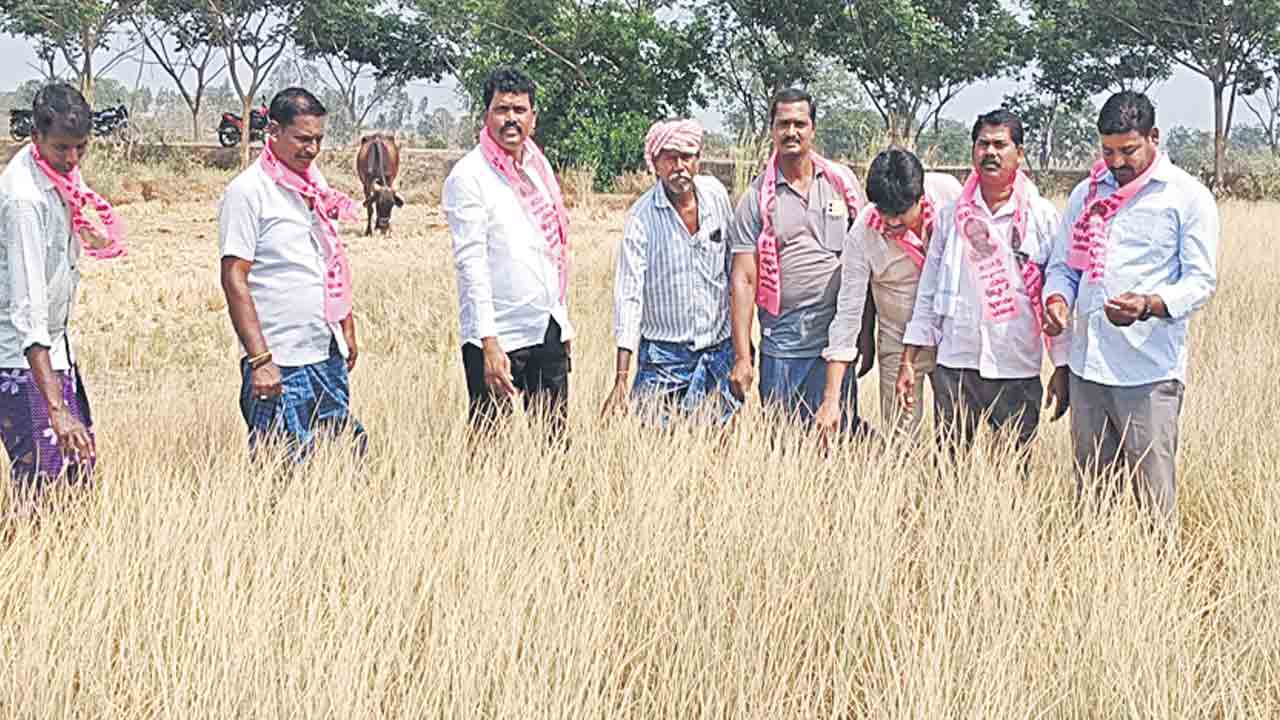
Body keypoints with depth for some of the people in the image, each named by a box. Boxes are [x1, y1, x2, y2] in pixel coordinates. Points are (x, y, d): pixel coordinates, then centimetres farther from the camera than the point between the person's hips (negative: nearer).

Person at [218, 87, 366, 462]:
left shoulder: (315, 186, 14)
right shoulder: (247, 191, -10)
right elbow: (234, 280, -14)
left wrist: (347, 329, 18)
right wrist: (259, 359, -19)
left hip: (329, 357, 7)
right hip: (278, 364, -7)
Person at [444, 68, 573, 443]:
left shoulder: (539, 166, 12)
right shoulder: (469, 176, -10)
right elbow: (471, 263, -16)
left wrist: (563, 319, 17)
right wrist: (489, 342, -21)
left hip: (548, 331, 7)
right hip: (497, 339, -6)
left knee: (555, 441, 9)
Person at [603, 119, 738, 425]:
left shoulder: (716, 194, 0)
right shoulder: (641, 217, -12)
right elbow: (629, 296, -15)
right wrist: (621, 379, -21)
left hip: (720, 351, 3)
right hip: (663, 356, -3)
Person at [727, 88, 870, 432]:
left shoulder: (841, 183, 7)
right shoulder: (756, 198, 1)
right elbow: (743, 279, -1)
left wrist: (867, 335, 5)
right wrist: (742, 357, -6)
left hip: (836, 340, 0)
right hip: (780, 344, 0)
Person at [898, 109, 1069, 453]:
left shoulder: (1042, 216, 1)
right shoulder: (951, 214, 7)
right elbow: (928, 292, 11)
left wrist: (1062, 369, 0)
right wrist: (908, 362, 8)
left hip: (1018, 372, -2)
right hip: (954, 366, 2)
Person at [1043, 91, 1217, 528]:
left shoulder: (1189, 197, -1)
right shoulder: (1086, 194, 14)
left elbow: (1201, 280, -6)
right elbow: (1062, 264, 20)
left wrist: (1149, 305, -25)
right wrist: (1056, 299, -4)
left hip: (1150, 374, -5)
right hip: (1087, 366, 5)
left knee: (1154, 498, -4)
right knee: (1088, 493, 9)